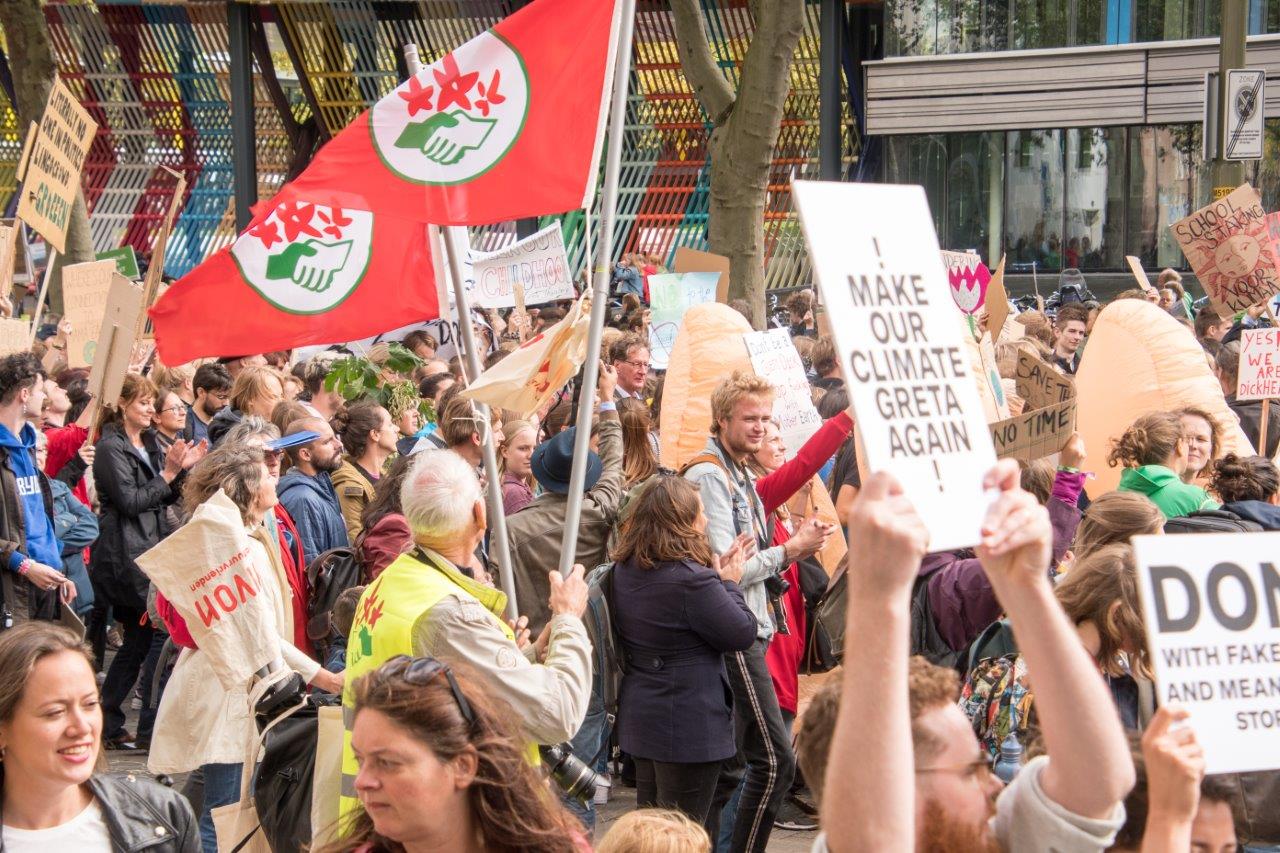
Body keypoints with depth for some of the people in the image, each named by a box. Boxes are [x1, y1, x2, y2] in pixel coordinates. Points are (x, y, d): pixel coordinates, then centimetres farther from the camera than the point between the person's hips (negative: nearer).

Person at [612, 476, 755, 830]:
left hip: (639, 717, 9)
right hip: (688, 726, -9)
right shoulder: (692, 579, -25)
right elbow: (742, 634, -16)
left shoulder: (625, 570, 3)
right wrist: (729, 583, -2)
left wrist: (715, 573, 9)